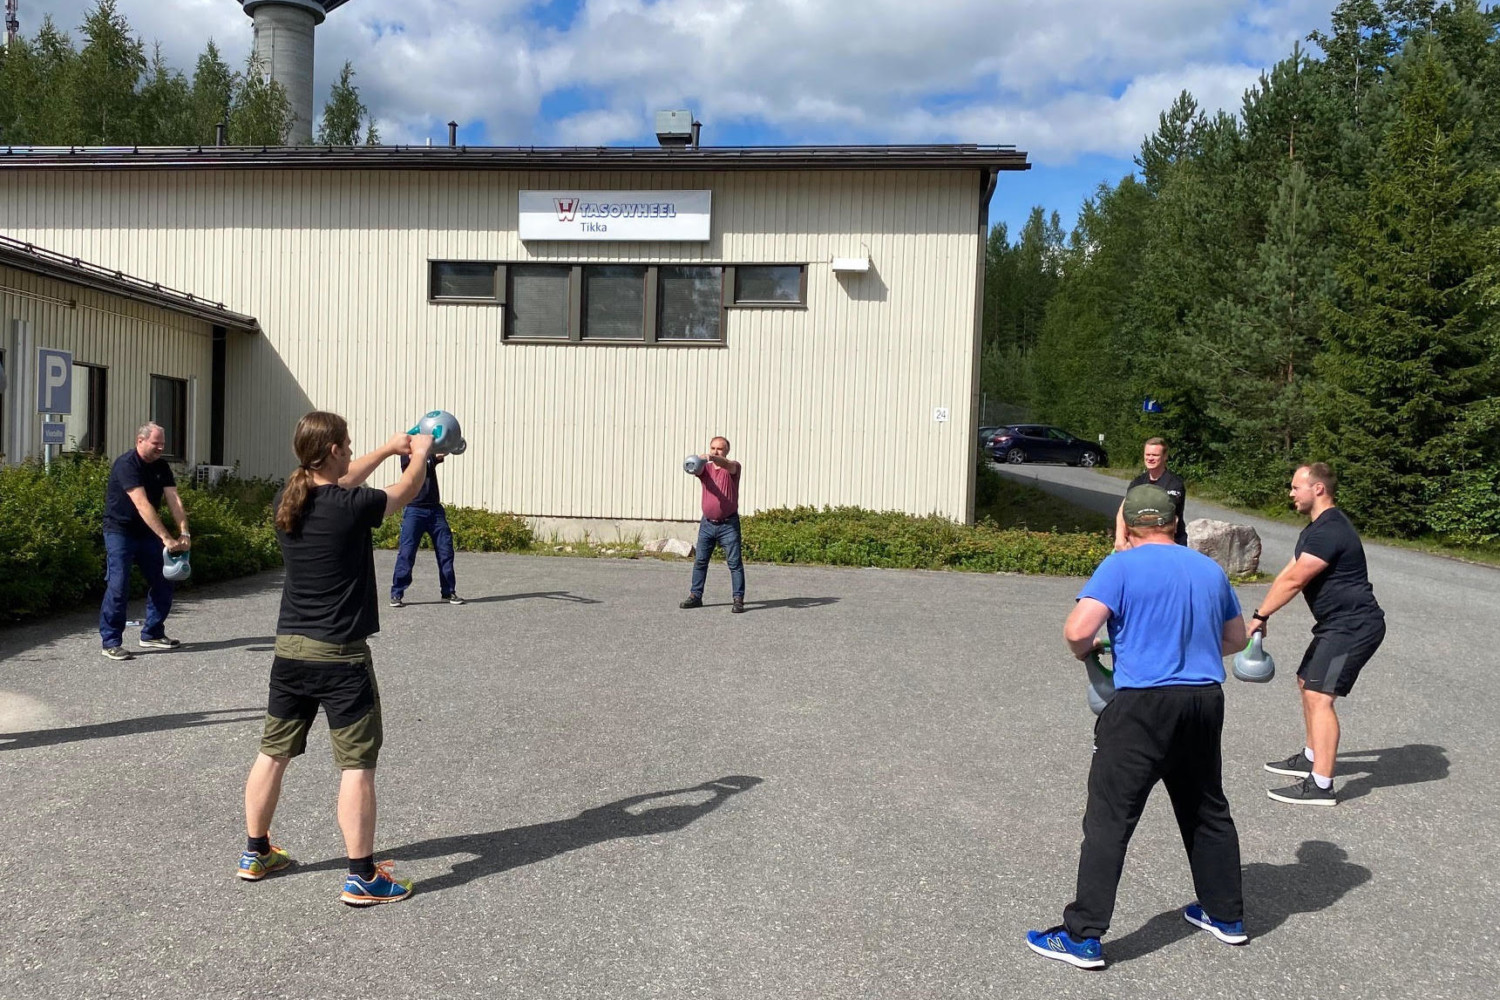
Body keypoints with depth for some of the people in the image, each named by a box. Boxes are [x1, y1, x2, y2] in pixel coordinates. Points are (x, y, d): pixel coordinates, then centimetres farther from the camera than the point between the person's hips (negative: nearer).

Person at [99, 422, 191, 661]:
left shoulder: (161, 467, 2)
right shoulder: (126, 465, -21)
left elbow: (174, 500, -7)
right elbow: (142, 505, -30)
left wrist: (184, 533, -22)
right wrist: (166, 538, -35)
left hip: (147, 532, 7)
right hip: (120, 531, -7)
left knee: (162, 583, 7)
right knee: (118, 585, -11)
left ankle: (152, 634, 20)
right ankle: (111, 642, -2)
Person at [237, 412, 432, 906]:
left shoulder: (287, 499, 1)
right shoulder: (351, 508, -17)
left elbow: (339, 483, 21)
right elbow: (406, 491, 1)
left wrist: (388, 448, 29)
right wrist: (420, 453, 21)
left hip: (289, 650, 7)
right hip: (340, 655, -7)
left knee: (273, 753, 17)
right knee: (357, 764, -1)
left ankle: (255, 853, 31)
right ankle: (362, 876, 3)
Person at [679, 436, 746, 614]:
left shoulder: (733, 467, -3)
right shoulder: (705, 468, 6)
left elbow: (727, 465, -28)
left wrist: (711, 458, -50)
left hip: (729, 524, -4)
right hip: (707, 523, 4)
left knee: (734, 562, -5)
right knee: (700, 561, 7)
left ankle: (738, 599, -3)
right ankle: (695, 596, 15)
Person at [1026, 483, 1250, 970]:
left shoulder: (1122, 565, -7)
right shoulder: (1210, 569, 11)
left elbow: (1077, 631, -17)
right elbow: (1236, 638, 21)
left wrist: (1086, 651, 4)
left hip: (1144, 705, -6)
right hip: (1205, 699, 6)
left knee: (1109, 820, -2)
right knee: (1207, 809, 23)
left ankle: (1082, 938, 1)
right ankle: (1226, 916, 37)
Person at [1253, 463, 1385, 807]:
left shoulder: (1330, 531, -21)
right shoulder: (1316, 527, 14)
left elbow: (1293, 581, -21)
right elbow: (1287, 573, 15)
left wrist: (1260, 616, -12)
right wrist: (1262, 615, 9)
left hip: (1353, 626, -12)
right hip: (1337, 624, 12)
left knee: (1319, 696, -17)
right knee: (1307, 682, 22)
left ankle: (1320, 785, -17)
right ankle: (1311, 757, 37)